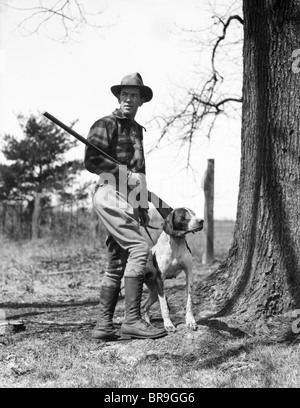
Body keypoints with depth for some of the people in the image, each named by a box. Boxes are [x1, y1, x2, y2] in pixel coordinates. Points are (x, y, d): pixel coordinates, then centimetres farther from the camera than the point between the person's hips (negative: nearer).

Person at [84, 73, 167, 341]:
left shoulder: (137, 129, 24)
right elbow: (92, 161, -13)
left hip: (129, 198, 9)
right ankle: (132, 320, -17)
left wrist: (143, 207, 22)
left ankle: (104, 325, 9)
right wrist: (126, 172, -19)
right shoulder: (106, 125, -2)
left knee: (117, 263, 6)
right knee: (139, 248, -18)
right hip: (111, 193, -9)